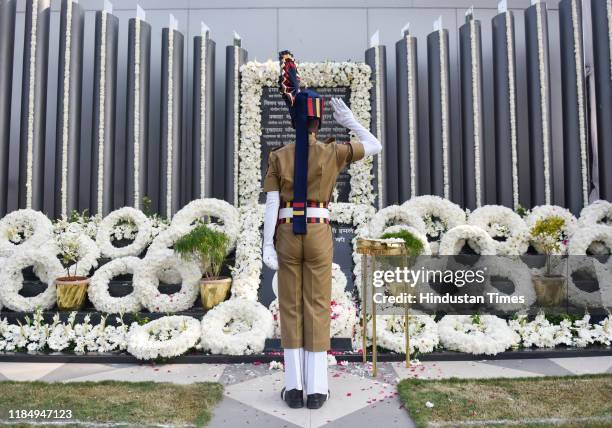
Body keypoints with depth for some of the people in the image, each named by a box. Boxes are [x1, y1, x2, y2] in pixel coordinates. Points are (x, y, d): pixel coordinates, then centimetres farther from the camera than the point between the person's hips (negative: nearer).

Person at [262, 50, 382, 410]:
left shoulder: (279, 157, 1)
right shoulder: (333, 152, -2)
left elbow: (272, 204, -4)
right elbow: (376, 147, 12)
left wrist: (267, 245, -5)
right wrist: (349, 120, 17)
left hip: (287, 236, 1)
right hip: (319, 235, -1)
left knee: (291, 308, 7)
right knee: (318, 307, 3)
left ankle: (294, 386, 8)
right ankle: (316, 388, 6)